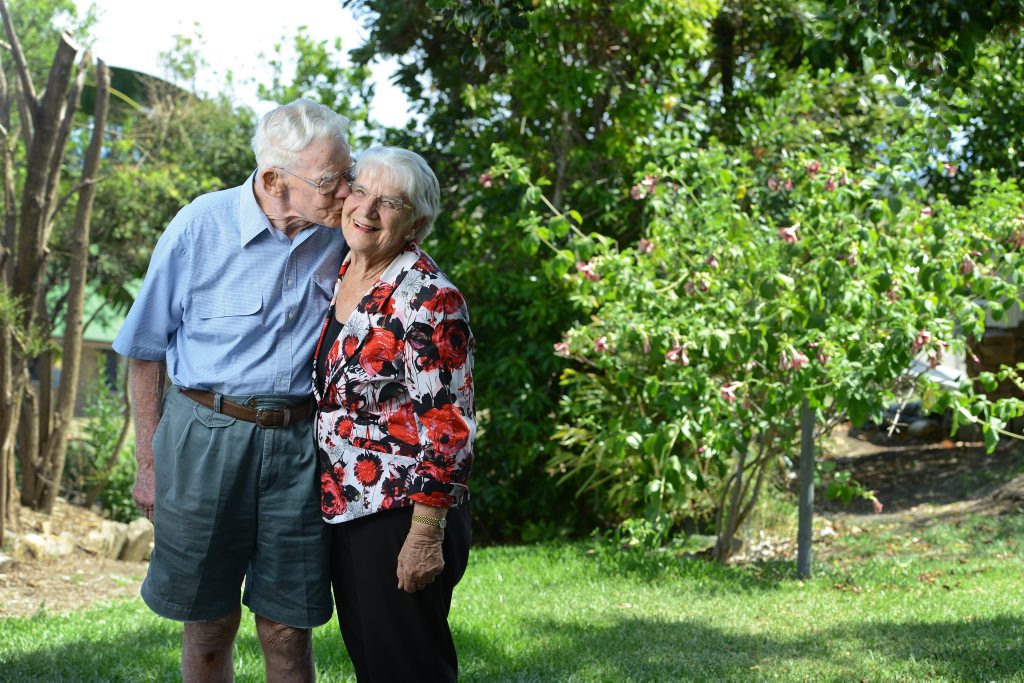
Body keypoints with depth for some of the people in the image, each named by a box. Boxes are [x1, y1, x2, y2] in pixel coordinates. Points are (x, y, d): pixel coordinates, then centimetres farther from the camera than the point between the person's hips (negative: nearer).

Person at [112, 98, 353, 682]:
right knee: (210, 623, 9)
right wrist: (149, 463, 2)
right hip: (206, 437, -1)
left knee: (287, 630, 5)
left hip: (299, 442, 1)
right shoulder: (201, 228, -9)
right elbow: (147, 351, 1)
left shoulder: (341, 235, -2)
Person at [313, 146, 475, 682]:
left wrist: (425, 535, -21)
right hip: (345, 510, 8)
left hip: (402, 514, -8)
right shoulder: (338, 279, 7)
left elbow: (448, 425, -20)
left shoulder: (427, 297, -17)